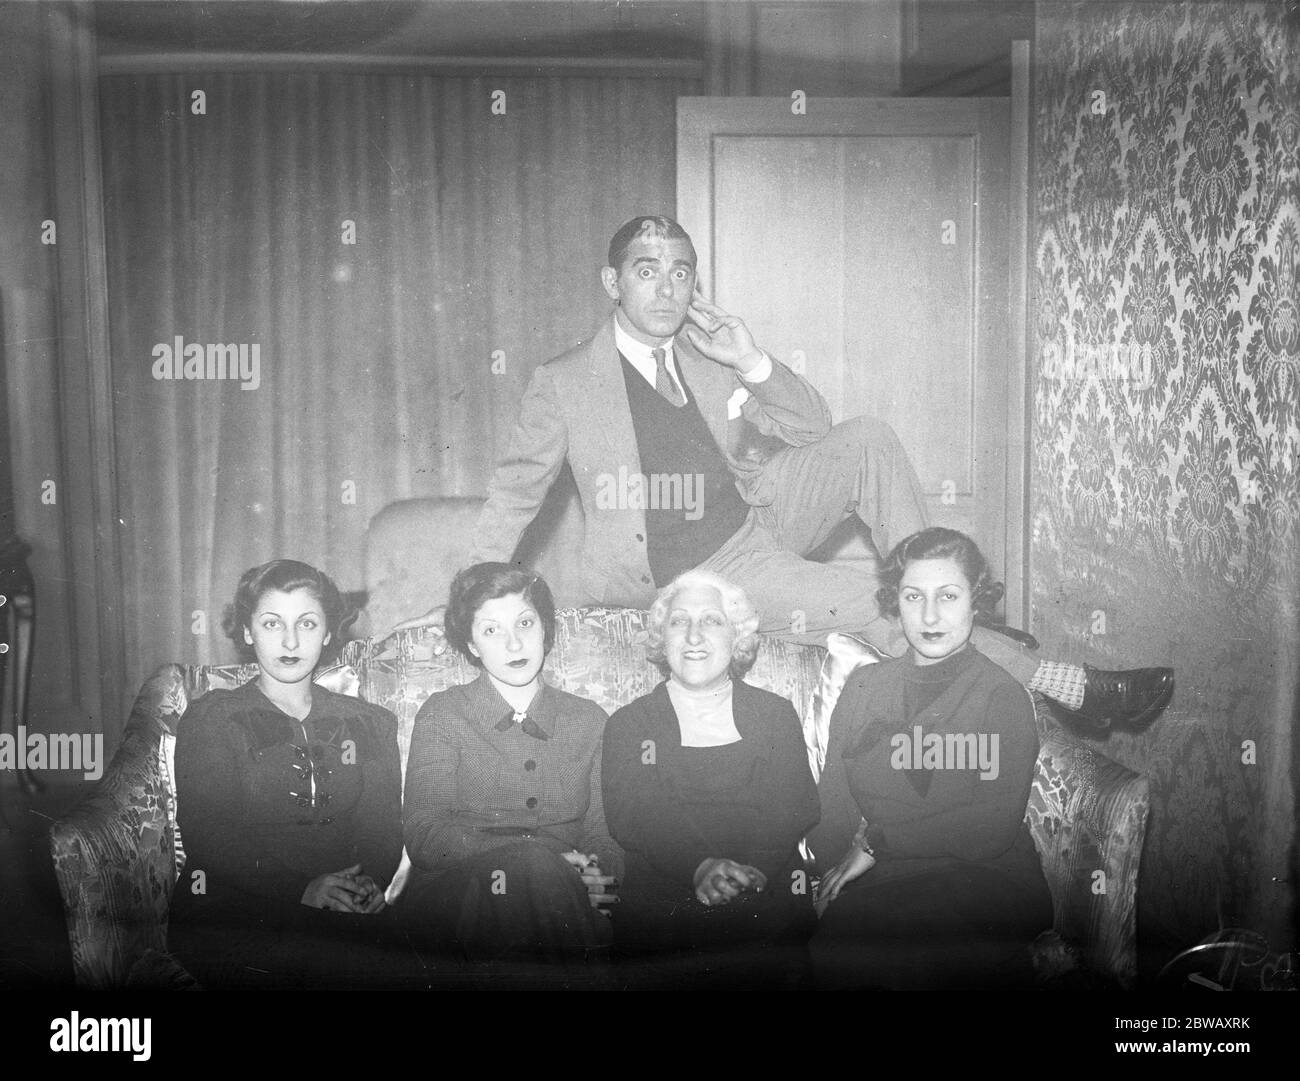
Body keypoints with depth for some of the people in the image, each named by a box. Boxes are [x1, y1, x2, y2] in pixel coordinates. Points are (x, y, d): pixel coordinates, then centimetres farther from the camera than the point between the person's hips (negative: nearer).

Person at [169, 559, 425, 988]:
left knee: (399, 966, -27)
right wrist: (300, 889, -19)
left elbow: (383, 832, 10)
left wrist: (370, 883, -15)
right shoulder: (211, 719, 8)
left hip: (347, 912, 3)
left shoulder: (370, 724, 18)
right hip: (227, 909, -2)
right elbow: (207, 836, -5)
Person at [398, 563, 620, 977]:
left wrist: (600, 874, -14)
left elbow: (602, 835, 13)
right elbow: (424, 834, -5)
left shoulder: (589, 721, 17)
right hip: (450, 893, -1)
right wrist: (541, 865, -19)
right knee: (535, 861, -34)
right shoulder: (442, 714, 8)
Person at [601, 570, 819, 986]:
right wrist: (698, 867, -21)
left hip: (768, 908, 1)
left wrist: (753, 870, -17)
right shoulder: (627, 724, 13)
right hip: (658, 911, -1)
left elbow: (797, 807, 2)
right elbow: (628, 815, -2)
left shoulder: (777, 714, 17)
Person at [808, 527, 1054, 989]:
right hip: (874, 887, 2)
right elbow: (832, 805, 7)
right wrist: (840, 870, -13)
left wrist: (876, 840, -10)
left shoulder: (1004, 696, 2)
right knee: (838, 929, -30)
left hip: (984, 884, -2)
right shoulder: (863, 685, 15)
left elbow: (994, 827, -11)